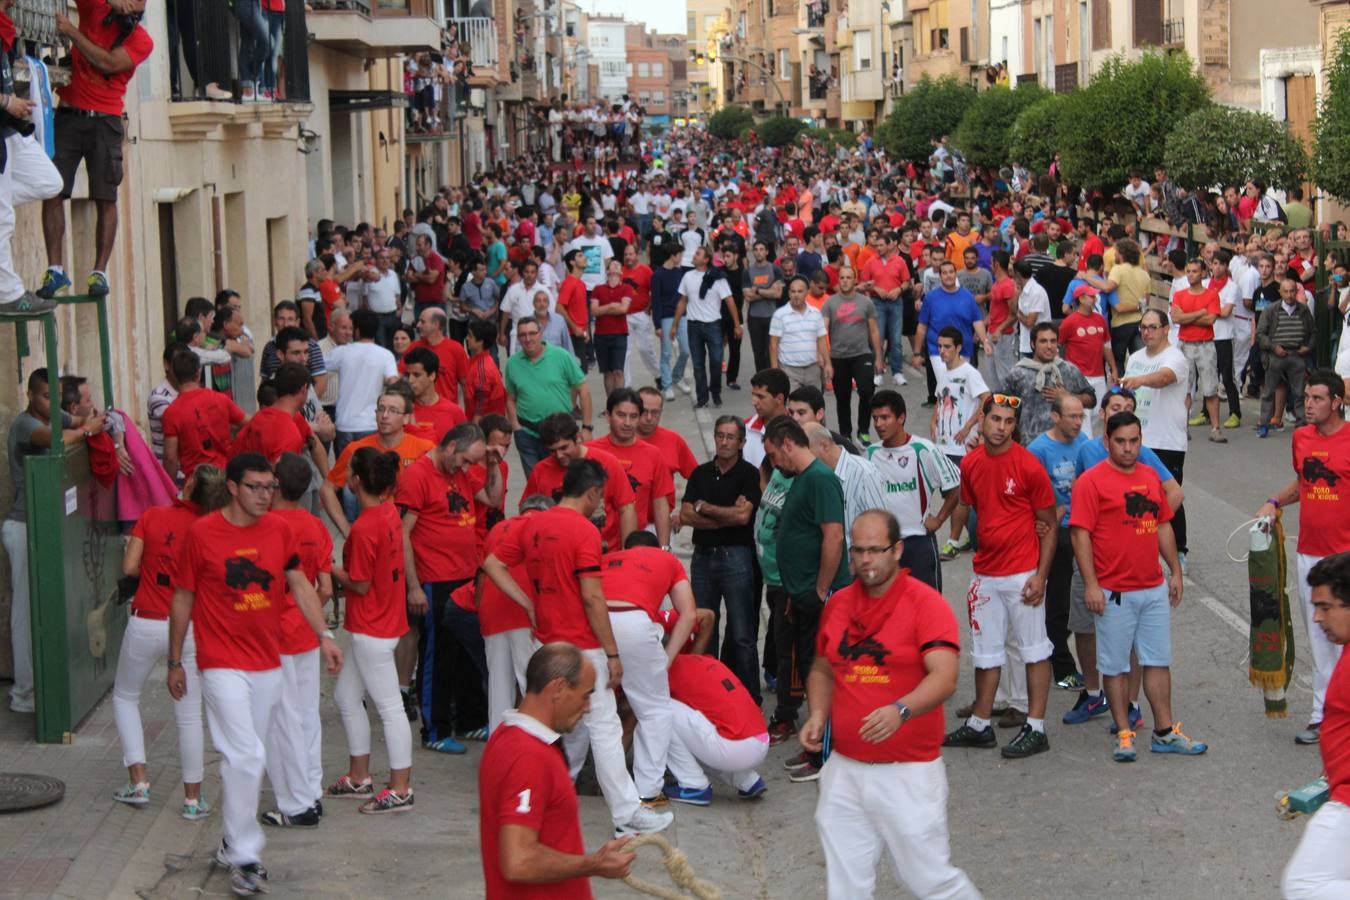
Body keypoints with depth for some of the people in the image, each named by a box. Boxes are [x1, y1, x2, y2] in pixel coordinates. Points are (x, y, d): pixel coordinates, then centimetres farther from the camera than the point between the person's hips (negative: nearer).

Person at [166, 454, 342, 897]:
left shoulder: (279, 529, 3)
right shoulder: (202, 533, -8)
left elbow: (299, 584, 8)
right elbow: (183, 598, 0)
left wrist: (324, 635, -5)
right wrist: (175, 662, 4)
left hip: (268, 664, 5)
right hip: (223, 664, -5)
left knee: (245, 757, 13)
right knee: (245, 757, -12)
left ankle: (231, 842, 27)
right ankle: (244, 858, -4)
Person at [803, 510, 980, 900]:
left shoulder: (926, 603, -10)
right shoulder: (838, 604, 8)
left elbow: (944, 677, -22)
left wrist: (901, 710, -39)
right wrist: (818, 715, 4)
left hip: (909, 774, -5)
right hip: (844, 769, 5)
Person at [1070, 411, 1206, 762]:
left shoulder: (1151, 477, 11)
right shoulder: (1091, 481, -8)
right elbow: (1080, 534, -12)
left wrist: (1175, 572, 16)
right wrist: (1091, 584, -17)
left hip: (1155, 589, 6)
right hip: (1115, 593, -6)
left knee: (1159, 661, 9)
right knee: (1116, 665, 2)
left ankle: (1164, 732, 16)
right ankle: (1124, 735, 10)